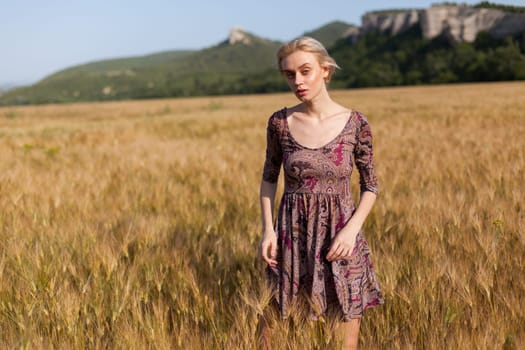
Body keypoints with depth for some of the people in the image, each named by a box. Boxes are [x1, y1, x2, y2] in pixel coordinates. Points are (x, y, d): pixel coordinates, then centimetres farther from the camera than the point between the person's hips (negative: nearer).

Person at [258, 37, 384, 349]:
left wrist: (352, 229, -14)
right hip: (292, 233, 1)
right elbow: (269, 178, 8)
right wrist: (268, 230, -3)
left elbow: (370, 186, 1)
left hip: (341, 236, 0)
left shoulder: (355, 123, -6)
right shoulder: (280, 122, -3)